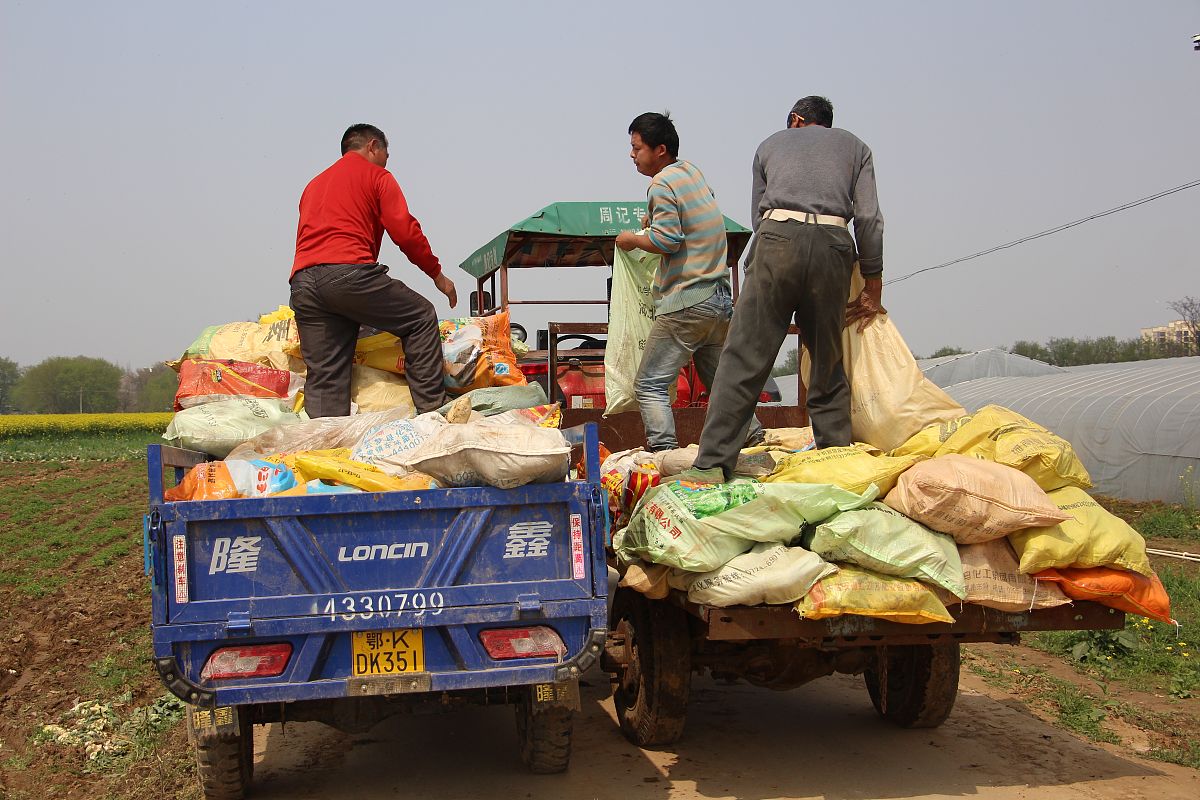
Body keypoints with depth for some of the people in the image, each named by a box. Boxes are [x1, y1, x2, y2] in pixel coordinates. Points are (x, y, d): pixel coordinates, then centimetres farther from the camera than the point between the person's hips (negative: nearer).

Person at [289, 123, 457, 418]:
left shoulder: (313, 184, 33)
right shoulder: (377, 175, 13)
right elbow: (405, 232, 3)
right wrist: (437, 275, 13)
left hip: (302, 284, 6)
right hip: (348, 270, -6)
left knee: (323, 377, 4)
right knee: (421, 318, 9)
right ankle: (432, 410, 2)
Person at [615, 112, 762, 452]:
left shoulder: (662, 184, -11)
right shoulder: (692, 170, 15)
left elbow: (666, 240, -19)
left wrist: (632, 240, -3)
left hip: (686, 302, -9)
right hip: (720, 296, 9)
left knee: (650, 385, -6)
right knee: (721, 380, 20)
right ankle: (755, 440, 20)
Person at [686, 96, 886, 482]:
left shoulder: (772, 143, 29)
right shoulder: (854, 145, 26)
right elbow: (868, 217, 12)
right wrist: (873, 285, 15)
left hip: (777, 239, -1)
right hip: (833, 245, 1)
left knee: (744, 358, -5)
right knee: (829, 364, 12)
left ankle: (712, 464, -11)